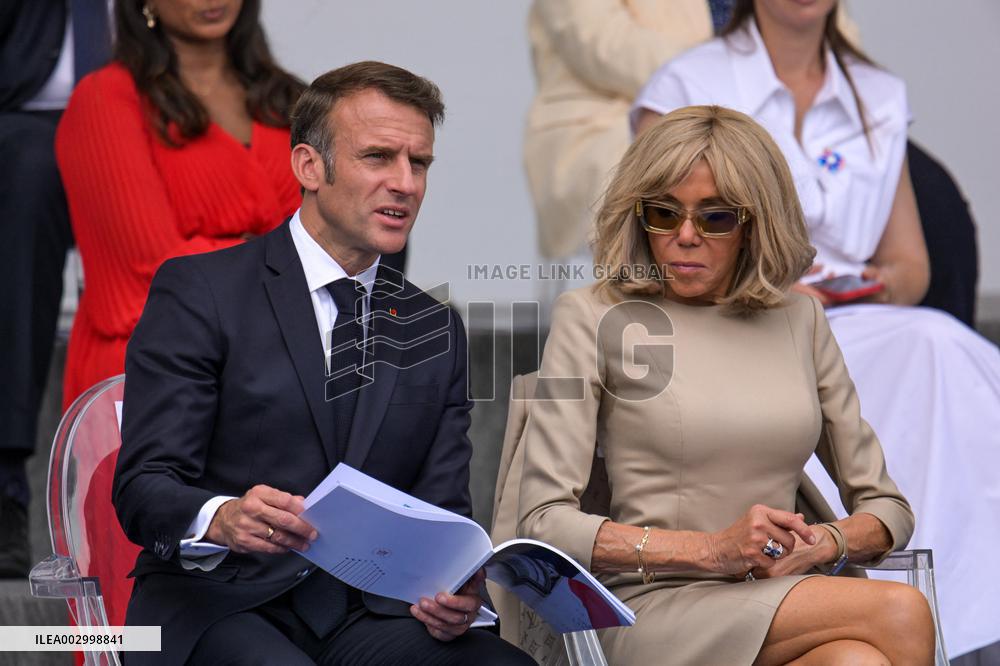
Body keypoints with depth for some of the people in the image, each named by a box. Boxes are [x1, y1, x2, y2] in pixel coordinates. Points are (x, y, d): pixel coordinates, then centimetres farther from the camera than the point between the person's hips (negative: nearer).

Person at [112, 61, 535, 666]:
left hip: (367, 614, 4)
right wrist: (223, 519, -29)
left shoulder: (435, 331, 17)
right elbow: (143, 487, -6)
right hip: (215, 606, -4)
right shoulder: (199, 292, 1)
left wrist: (453, 596, -12)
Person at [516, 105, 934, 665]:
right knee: (900, 613, -29)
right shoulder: (592, 317, 4)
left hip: (780, 607, 4)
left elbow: (889, 510, 19)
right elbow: (544, 523, -4)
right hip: (654, 609, -4)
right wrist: (714, 550, -12)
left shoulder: (799, 319, 17)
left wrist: (820, 544, -5)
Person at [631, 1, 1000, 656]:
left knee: (935, 348, -32)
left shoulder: (882, 98, 20)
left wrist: (886, 283, -4)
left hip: (852, 328, 4)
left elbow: (911, 264, 20)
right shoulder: (689, 86, 6)